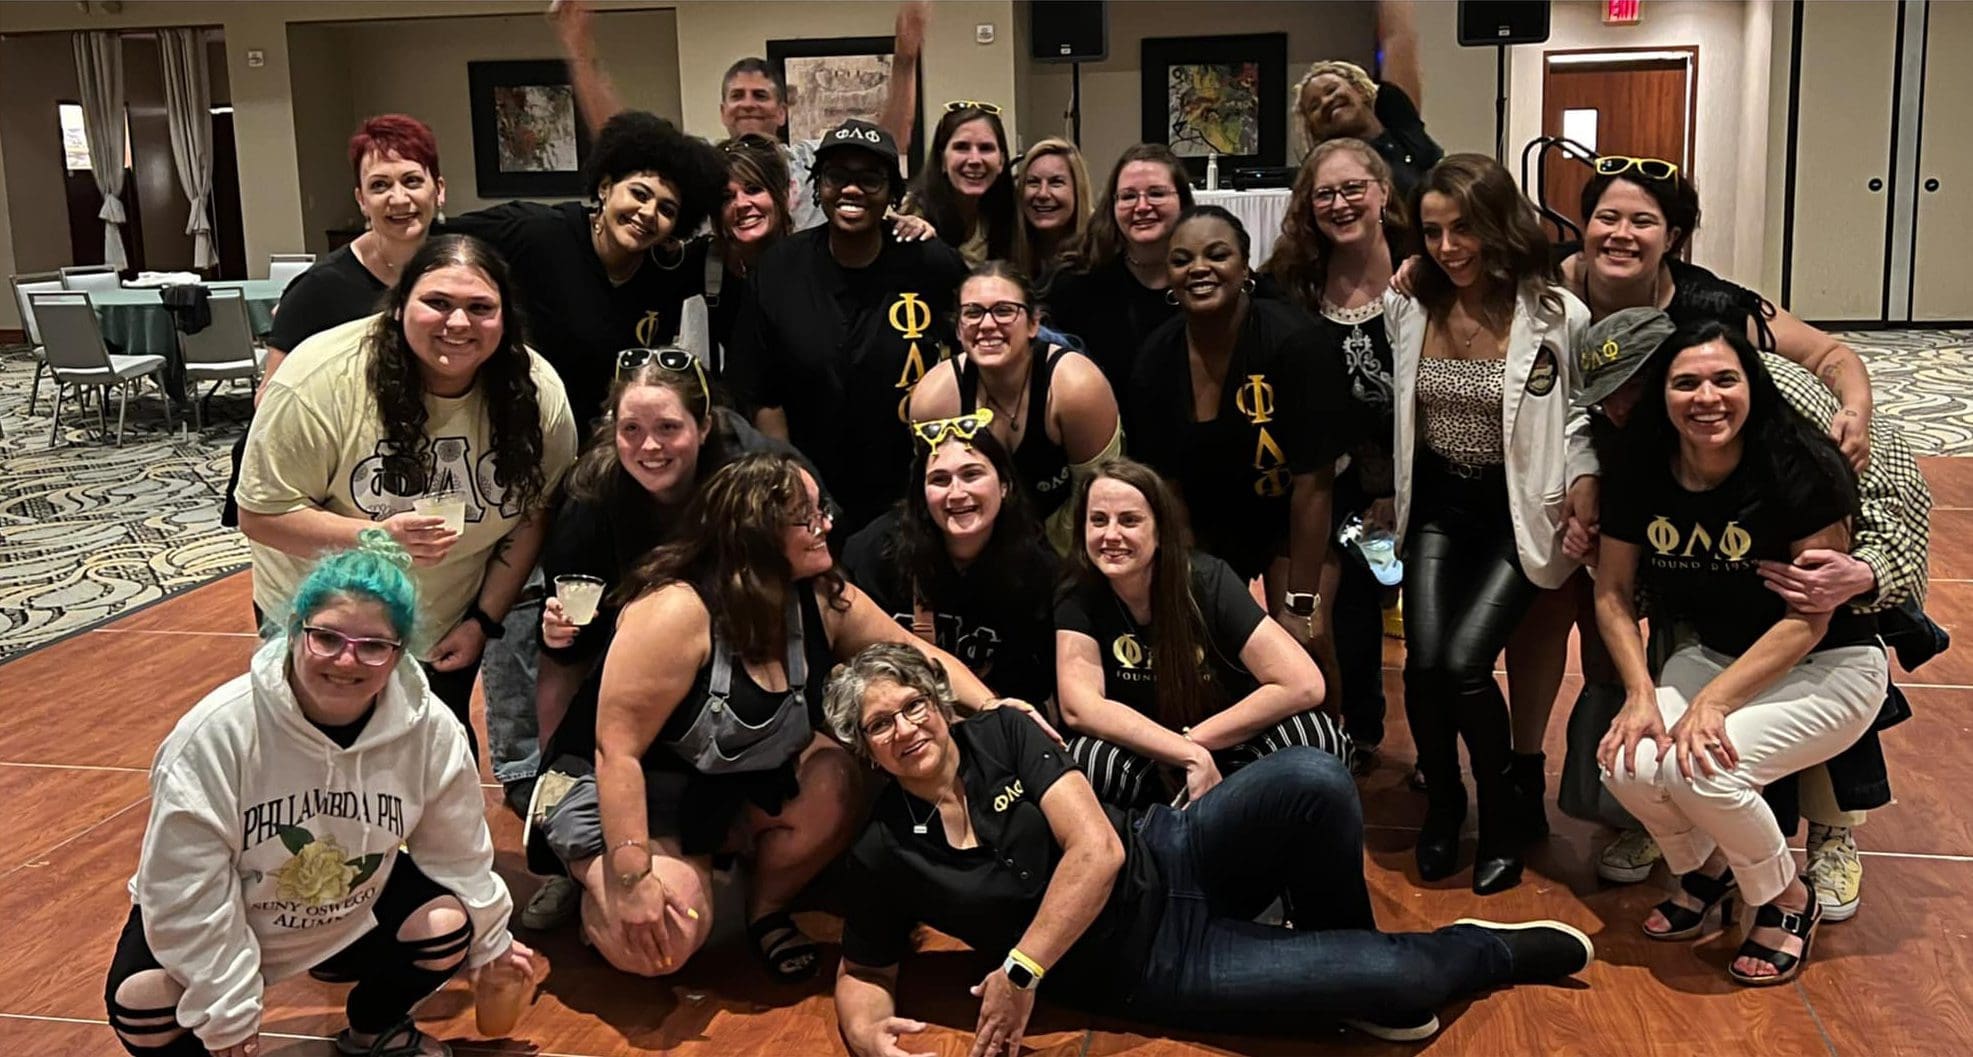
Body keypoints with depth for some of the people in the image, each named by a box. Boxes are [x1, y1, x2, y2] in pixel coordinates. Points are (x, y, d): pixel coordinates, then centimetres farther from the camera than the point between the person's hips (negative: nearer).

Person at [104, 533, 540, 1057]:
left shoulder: (430, 730, -19)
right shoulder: (218, 731, -29)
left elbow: (456, 851, -1)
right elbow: (186, 886, -23)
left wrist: (490, 941, 11)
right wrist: (226, 1012, -20)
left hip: (354, 917, 3)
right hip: (220, 917, -3)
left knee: (448, 926, -19)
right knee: (141, 1004, -27)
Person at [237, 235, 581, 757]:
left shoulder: (538, 394, -15)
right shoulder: (321, 381, -25)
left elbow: (534, 514, -3)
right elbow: (261, 515, -20)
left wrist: (484, 619, -5)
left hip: (445, 636, 3)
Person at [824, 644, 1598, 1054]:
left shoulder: (999, 734, -6)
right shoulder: (883, 858, -8)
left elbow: (1098, 850, -14)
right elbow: (861, 974, 4)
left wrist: (1019, 972, -21)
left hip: (1171, 862, 2)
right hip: (1154, 970, -2)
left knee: (1313, 780, -28)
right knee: (1404, 980, -20)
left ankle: (1338, 947, 0)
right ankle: (1502, 951, 16)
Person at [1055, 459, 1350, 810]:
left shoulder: (1207, 580, -14)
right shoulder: (1079, 598, -10)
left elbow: (1303, 685, -21)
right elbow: (1079, 708, -23)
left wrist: (1193, 741, -18)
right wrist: (1190, 755, -30)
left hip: (1227, 753, 0)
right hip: (1147, 765, 0)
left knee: (1317, 734, -29)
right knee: (1086, 759, -33)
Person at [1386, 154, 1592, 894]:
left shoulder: (1556, 314, -12)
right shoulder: (1407, 306, 0)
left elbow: (1585, 416, 0)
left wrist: (1584, 490, -14)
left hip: (1518, 511, -3)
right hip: (1436, 504, 3)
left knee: (1463, 663, -19)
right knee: (1424, 662, -15)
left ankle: (1506, 806, 11)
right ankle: (1442, 804, 14)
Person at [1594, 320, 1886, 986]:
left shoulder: (1803, 469, -23)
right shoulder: (1640, 471, -9)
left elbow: (1809, 620, -20)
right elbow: (1612, 591, 0)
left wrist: (1712, 701, -27)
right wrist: (1641, 694, -14)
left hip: (1829, 669, -5)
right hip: (1716, 654, 5)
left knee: (1700, 766, -29)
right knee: (1627, 763, -23)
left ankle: (1788, 902, 2)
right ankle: (1705, 870, 12)